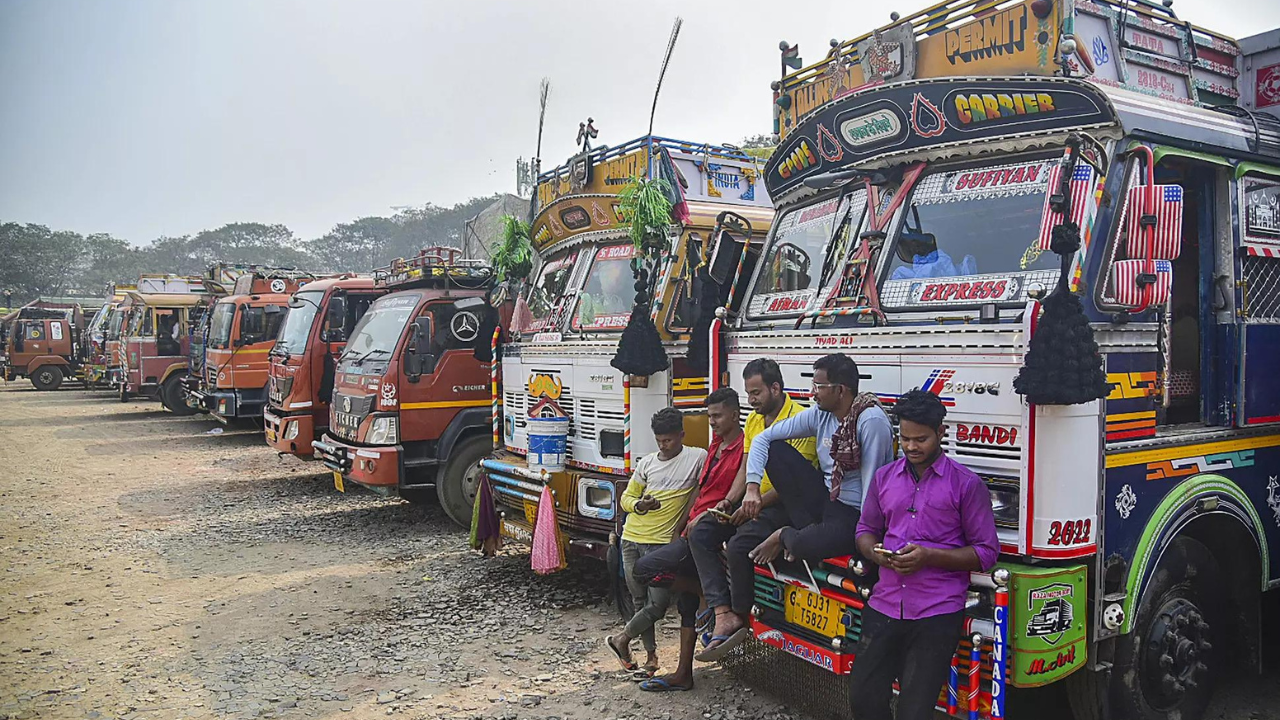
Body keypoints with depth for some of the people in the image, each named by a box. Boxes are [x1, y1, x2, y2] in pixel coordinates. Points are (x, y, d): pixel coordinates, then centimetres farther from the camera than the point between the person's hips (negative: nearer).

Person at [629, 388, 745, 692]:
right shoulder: (715, 445, 17)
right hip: (694, 529, 9)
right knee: (686, 597, 14)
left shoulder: (744, 447, -13)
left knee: (646, 568, -16)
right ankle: (683, 674, 24)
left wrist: (704, 518, -21)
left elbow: (738, 496, -20)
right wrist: (688, 524, 16)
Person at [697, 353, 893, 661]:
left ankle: (786, 537, 3)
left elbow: (871, 485, -20)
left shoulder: (871, 421, -20)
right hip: (824, 499, 7)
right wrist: (752, 486, -8)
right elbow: (763, 438, 3)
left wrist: (862, 534, -20)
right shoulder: (820, 414, 2)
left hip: (854, 514, -7)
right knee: (775, 450, -7)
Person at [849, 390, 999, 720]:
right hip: (884, 605, 4)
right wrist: (876, 552, -5)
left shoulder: (966, 484, -4)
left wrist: (929, 556, -16)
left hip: (936, 615, -4)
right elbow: (866, 530, 19)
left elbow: (986, 552, -4)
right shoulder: (884, 477, 10)